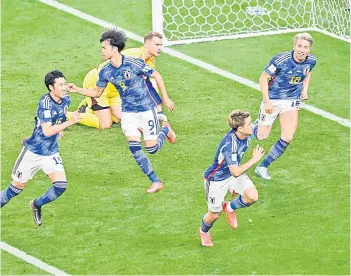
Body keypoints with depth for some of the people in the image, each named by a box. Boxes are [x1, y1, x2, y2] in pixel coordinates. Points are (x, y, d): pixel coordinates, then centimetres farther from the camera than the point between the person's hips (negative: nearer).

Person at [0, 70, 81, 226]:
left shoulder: (65, 100, -2)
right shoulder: (45, 102, -24)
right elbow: (47, 131, -29)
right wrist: (69, 122, -33)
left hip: (51, 152, 5)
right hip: (33, 151, -5)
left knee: (61, 186, -11)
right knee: (17, 187, 5)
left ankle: (37, 205, 15)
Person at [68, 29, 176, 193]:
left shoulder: (133, 63, -21)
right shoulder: (105, 72, -6)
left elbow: (156, 76, -9)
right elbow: (97, 92, 9)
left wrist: (165, 99, -5)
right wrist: (78, 90, -6)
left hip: (146, 109, -4)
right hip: (128, 112, 4)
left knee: (152, 148, -4)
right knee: (134, 146, -12)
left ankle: (165, 129, 31)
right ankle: (156, 182, -1)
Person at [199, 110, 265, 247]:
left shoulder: (246, 135, -13)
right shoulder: (230, 144, -38)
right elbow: (236, 172, -38)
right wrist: (254, 159, -32)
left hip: (233, 173, 7)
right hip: (216, 178, -7)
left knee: (252, 196, -16)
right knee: (215, 214, 8)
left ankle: (230, 207, 16)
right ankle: (204, 231, 44)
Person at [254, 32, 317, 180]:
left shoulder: (311, 60, -9)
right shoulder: (281, 60, -25)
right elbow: (263, 78, -15)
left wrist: (304, 89, 4)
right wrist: (267, 101, -20)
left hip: (292, 101, 4)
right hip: (273, 100, -4)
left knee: (287, 137, -10)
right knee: (262, 136, 3)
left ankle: (262, 167, 6)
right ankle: (257, 125, 44)